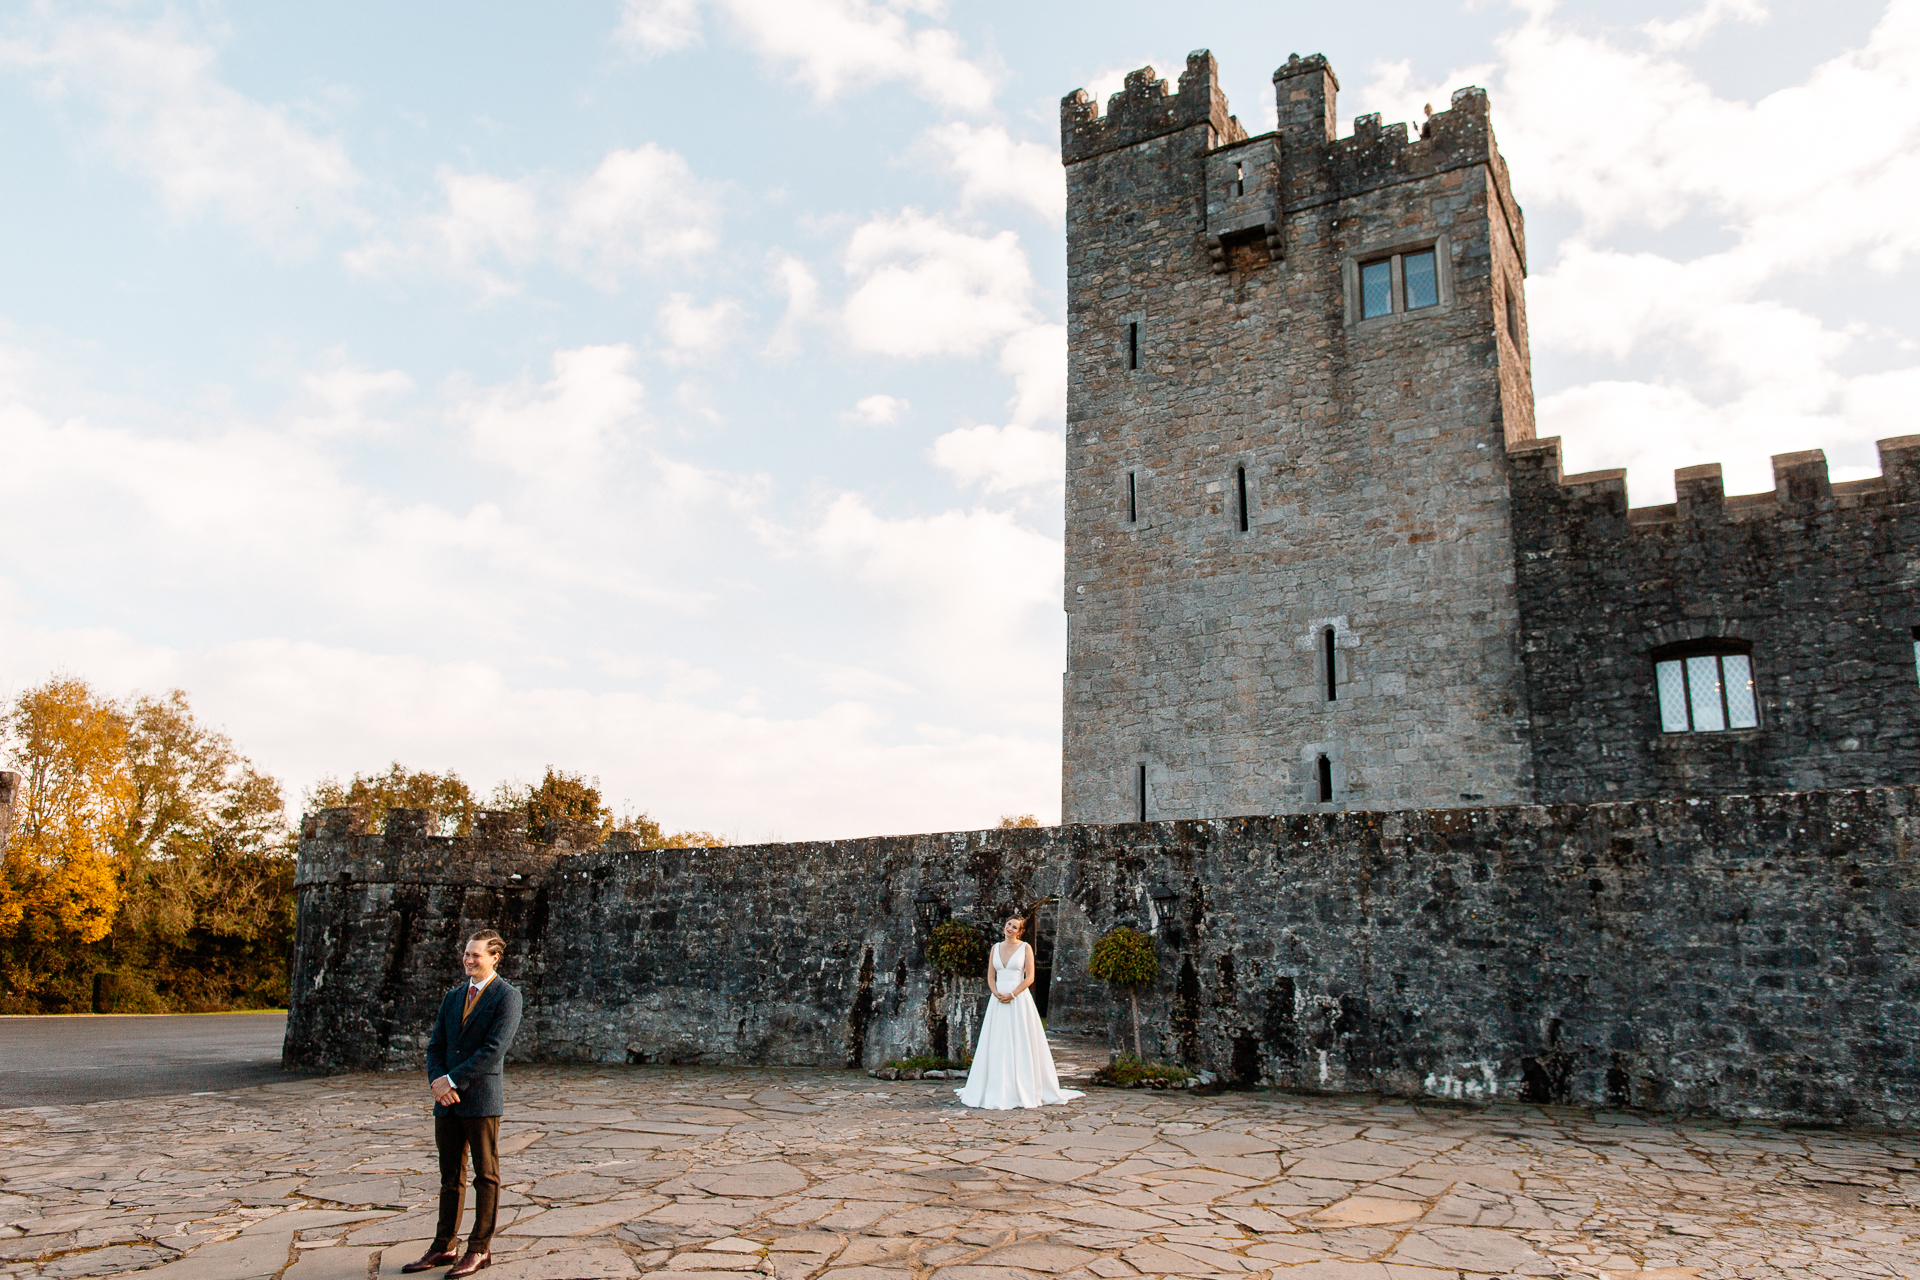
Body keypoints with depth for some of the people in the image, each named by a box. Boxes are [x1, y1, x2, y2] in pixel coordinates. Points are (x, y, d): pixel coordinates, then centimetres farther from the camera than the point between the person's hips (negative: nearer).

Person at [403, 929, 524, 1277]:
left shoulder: (507, 996, -7)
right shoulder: (453, 997, 15)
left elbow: (494, 1049, -16)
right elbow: (435, 1046, 12)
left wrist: (453, 1080, -16)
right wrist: (437, 1082, -6)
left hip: (482, 1099, -6)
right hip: (447, 1101, 6)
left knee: (486, 1176, 3)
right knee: (450, 1176, 13)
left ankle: (480, 1249, 10)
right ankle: (445, 1246, 22)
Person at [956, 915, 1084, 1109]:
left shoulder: (1025, 948, 0)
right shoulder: (996, 948, 12)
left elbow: (1029, 978, -6)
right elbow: (990, 976, 10)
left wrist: (1012, 995, -14)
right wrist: (996, 993, -8)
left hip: (1019, 1001, -4)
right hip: (998, 1002, 4)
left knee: (1020, 1045, -3)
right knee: (996, 1046, 3)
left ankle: (1023, 1091, 4)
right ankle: (997, 1091, 10)